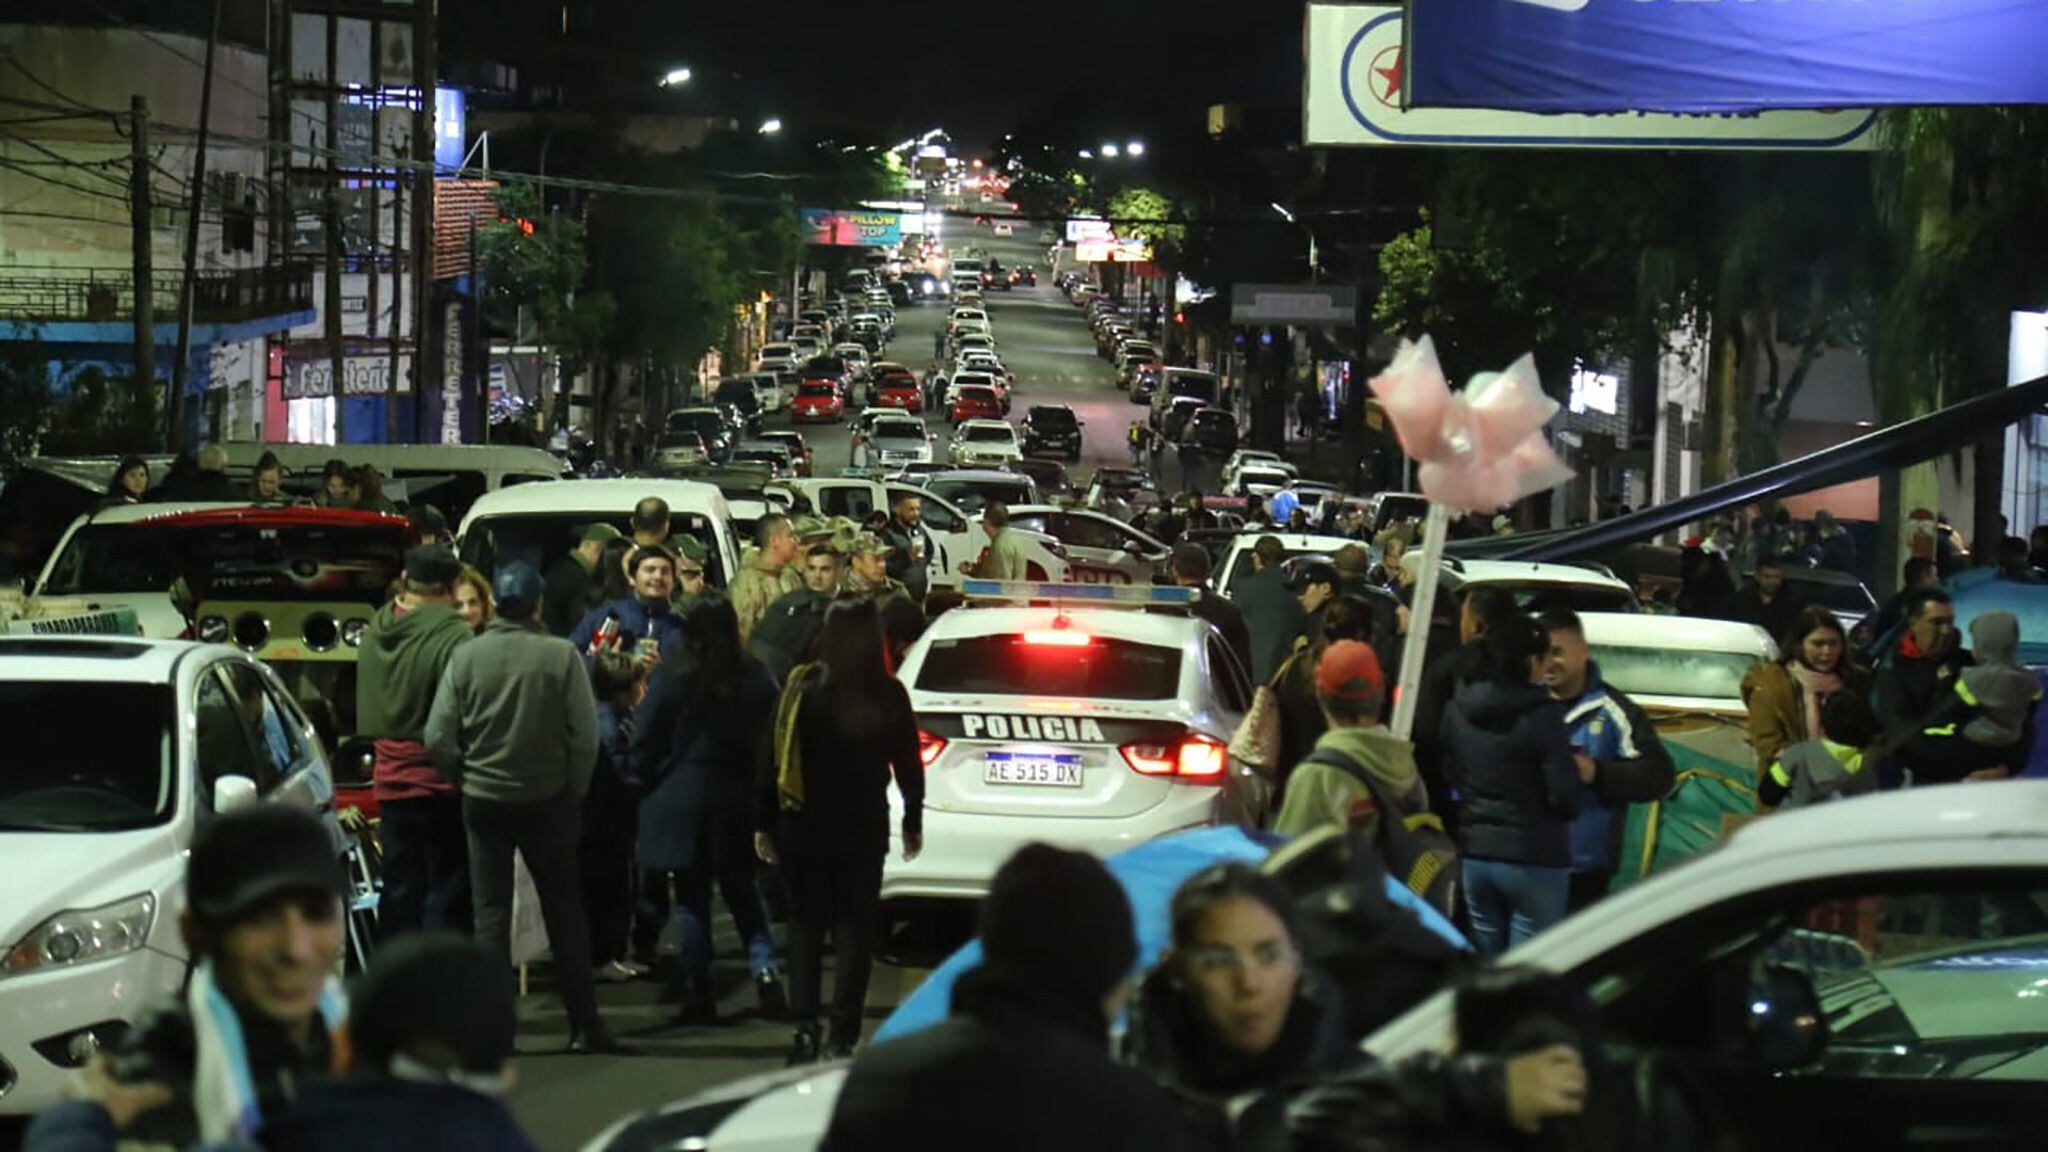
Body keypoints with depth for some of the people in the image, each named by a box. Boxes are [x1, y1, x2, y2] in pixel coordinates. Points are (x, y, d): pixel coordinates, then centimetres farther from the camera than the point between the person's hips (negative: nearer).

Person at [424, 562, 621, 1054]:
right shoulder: (561, 655, -10)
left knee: (490, 912, 7)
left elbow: (438, 737, -8)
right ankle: (584, 1025, 10)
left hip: (483, 801, 1)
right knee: (564, 910, 10)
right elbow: (585, 734, -11)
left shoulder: (467, 657, -7)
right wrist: (574, 791, 2)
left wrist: (467, 777, 8)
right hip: (547, 800, 0)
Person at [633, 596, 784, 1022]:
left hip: (680, 799, -2)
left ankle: (699, 994, 4)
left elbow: (645, 742, -5)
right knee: (742, 891, 15)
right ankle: (765, 967, -4)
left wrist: (652, 782, 9)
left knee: (690, 899, 5)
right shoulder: (757, 677, -3)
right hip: (737, 800, 2)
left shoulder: (672, 676, -9)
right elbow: (772, 738, 1)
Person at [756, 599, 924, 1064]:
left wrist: (764, 822, 0)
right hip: (863, 827, 0)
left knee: (806, 923, 11)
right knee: (854, 926, 8)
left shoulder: (801, 689, -7)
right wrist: (913, 823, 14)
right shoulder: (889, 696, -5)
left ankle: (805, 1029, 0)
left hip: (804, 825, 0)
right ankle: (842, 1035, 1)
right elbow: (908, 764, 2)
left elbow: (773, 759, -7)